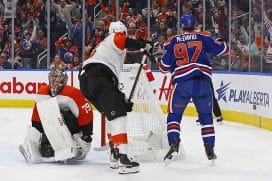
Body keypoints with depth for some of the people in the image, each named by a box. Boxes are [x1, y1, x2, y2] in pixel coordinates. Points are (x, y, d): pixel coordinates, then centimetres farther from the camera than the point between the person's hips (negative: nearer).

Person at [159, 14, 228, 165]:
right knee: (206, 116, 18)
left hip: (181, 83, -1)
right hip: (203, 82, 1)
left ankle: (173, 145, -6)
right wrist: (219, 42, 34)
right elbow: (223, 49, 12)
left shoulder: (172, 42, 12)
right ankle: (209, 149, 12)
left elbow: (164, 67, 11)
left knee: (174, 115, 14)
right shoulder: (203, 37, 10)